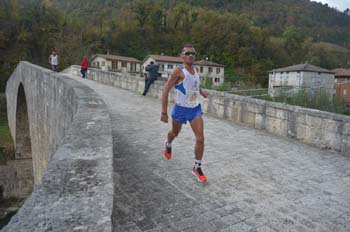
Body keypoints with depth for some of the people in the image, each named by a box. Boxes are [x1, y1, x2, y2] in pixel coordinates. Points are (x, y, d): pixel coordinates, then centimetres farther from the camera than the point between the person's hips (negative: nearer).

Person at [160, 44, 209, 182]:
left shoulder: (194, 68, 4)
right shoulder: (179, 70, -16)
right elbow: (166, 91, -18)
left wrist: (201, 91, 7)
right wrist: (164, 112, -21)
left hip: (195, 109, 4)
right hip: (181, 109, -4)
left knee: (200, 139, -7)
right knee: (175, 133, 20)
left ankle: (197, 168, 10)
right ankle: (168, 145, 57)